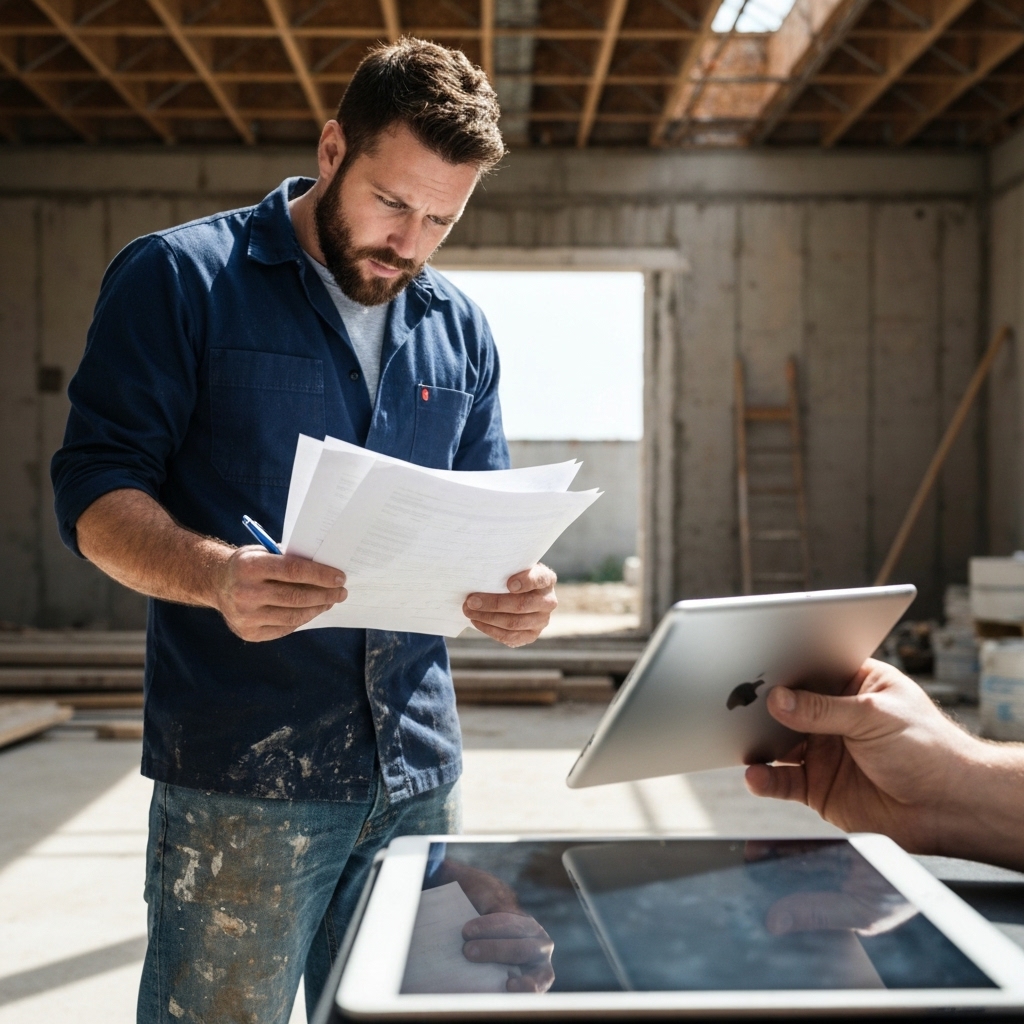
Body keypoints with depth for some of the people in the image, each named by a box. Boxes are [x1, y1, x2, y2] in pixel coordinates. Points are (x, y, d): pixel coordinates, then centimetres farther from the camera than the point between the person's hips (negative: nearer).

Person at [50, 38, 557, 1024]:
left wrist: (517, 585, -8)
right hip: (241, 776, -4)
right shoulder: (178, 276, -2)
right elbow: (95, 491, -6)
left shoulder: (459, 328, 13)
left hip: (419, 768, 5)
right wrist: (216, 572, -27)